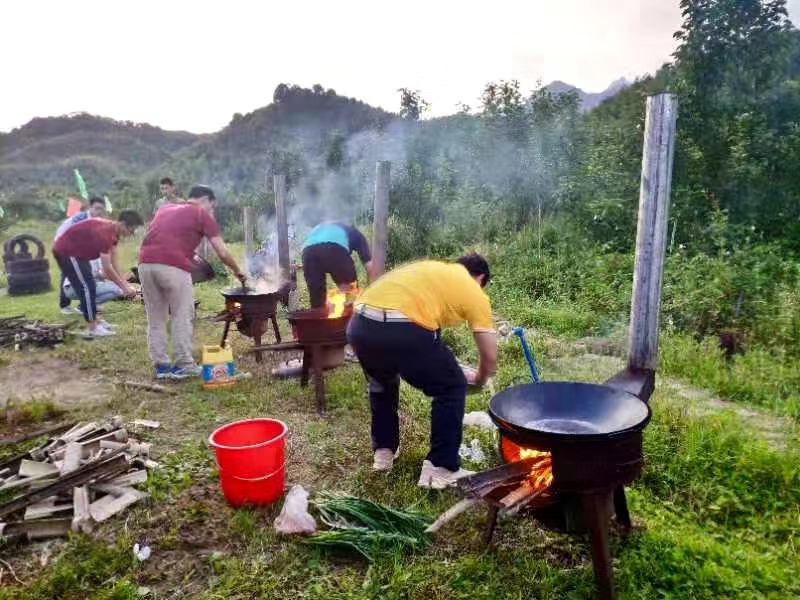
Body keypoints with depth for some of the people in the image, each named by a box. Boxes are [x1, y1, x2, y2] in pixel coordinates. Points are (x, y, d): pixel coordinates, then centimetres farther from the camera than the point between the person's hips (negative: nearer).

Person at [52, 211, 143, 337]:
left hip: (76, 251, 10)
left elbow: (114, 260, 1)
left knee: (89, 286, 14)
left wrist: (124, 282, -3)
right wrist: (124, 287, -24)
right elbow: (107, 269, -31)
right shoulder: (104, 232, -31)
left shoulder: (114, 231, -2)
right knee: (86, 287, -11)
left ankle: (95, 321, 23)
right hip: (66, 252, -10)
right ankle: (93, 328, -7)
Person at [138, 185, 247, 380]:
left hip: (145, 263, 6)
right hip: (173, 267, -5)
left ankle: (161, 366, 21)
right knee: (182, 318, 8)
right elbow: (223, 253, 8)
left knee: (155, 319, 15)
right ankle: (185, 365, 15)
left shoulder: (165, 208, 28)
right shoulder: (202, 214, 12)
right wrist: (238, 272, 23)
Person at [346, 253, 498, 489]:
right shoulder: (474, 292, 18)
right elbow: (490, 358, 18)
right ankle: (441, 469, 22)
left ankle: (383, 452, 41)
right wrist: (478, 380, 41)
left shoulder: (431, 269, 34)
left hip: (359, 325, 7)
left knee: (381, 384, 36)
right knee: (452, 388, 18)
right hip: (402, 330, -6)